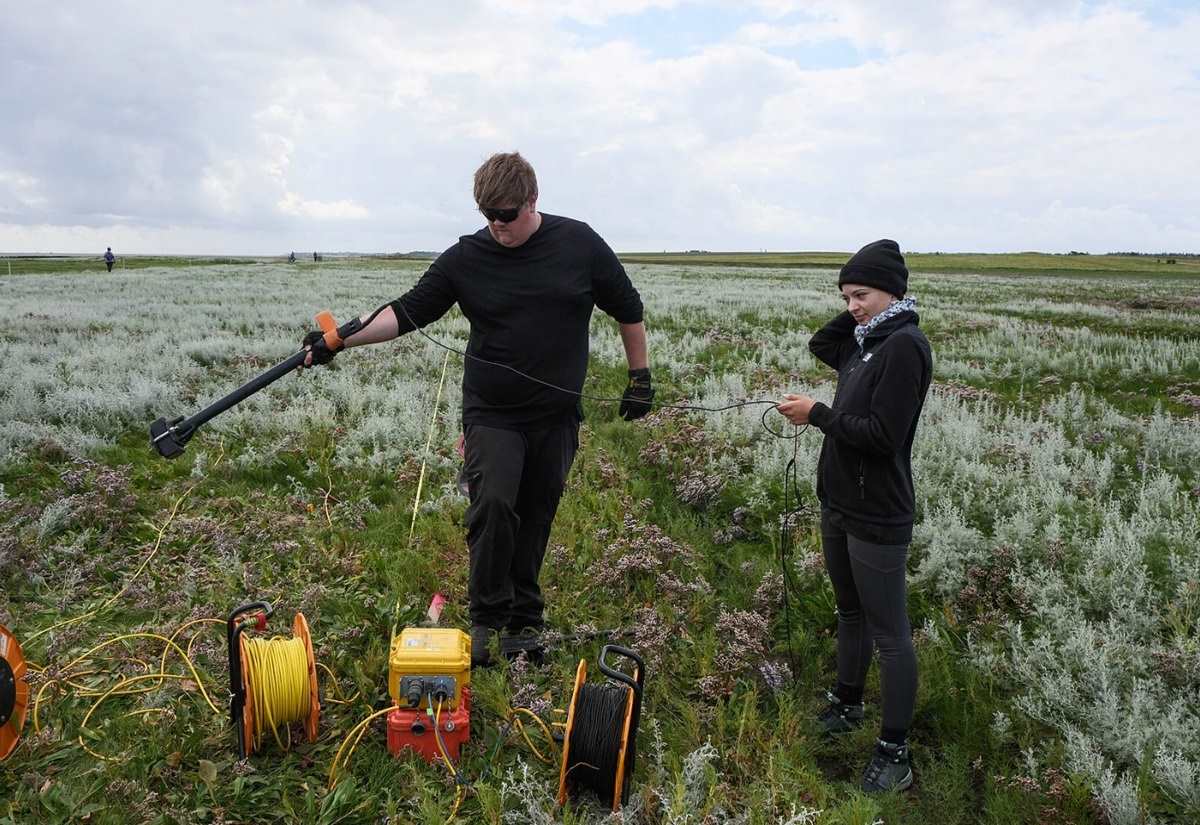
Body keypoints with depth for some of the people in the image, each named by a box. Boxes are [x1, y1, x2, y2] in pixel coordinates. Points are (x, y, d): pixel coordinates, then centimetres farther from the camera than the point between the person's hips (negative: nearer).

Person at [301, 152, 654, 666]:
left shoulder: (580, 244, -1)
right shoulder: (465, 258, -2)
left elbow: (628, 309, 8)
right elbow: (408, 310, -2)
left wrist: (640, 378, 7)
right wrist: (342, 338, -14)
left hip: (557, 414, 1)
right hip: (492, 413, 0)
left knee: (536, 518, 5)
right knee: (493, 505, -17)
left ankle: (524, 622, 19)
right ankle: (488, 619, 0)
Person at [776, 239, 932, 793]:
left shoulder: (904, 346, -18)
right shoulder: (866, 341, 8)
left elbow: (882, 435, -23)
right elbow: (818, 346, 21)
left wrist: (817, 414, -17)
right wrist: (858, 314, 8)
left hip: (877, 517, -9)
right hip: (838, 504, 9)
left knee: (889, 633, 1)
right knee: (850, 613, 23)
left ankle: (895, 752, 12)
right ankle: (847, 705, 40)